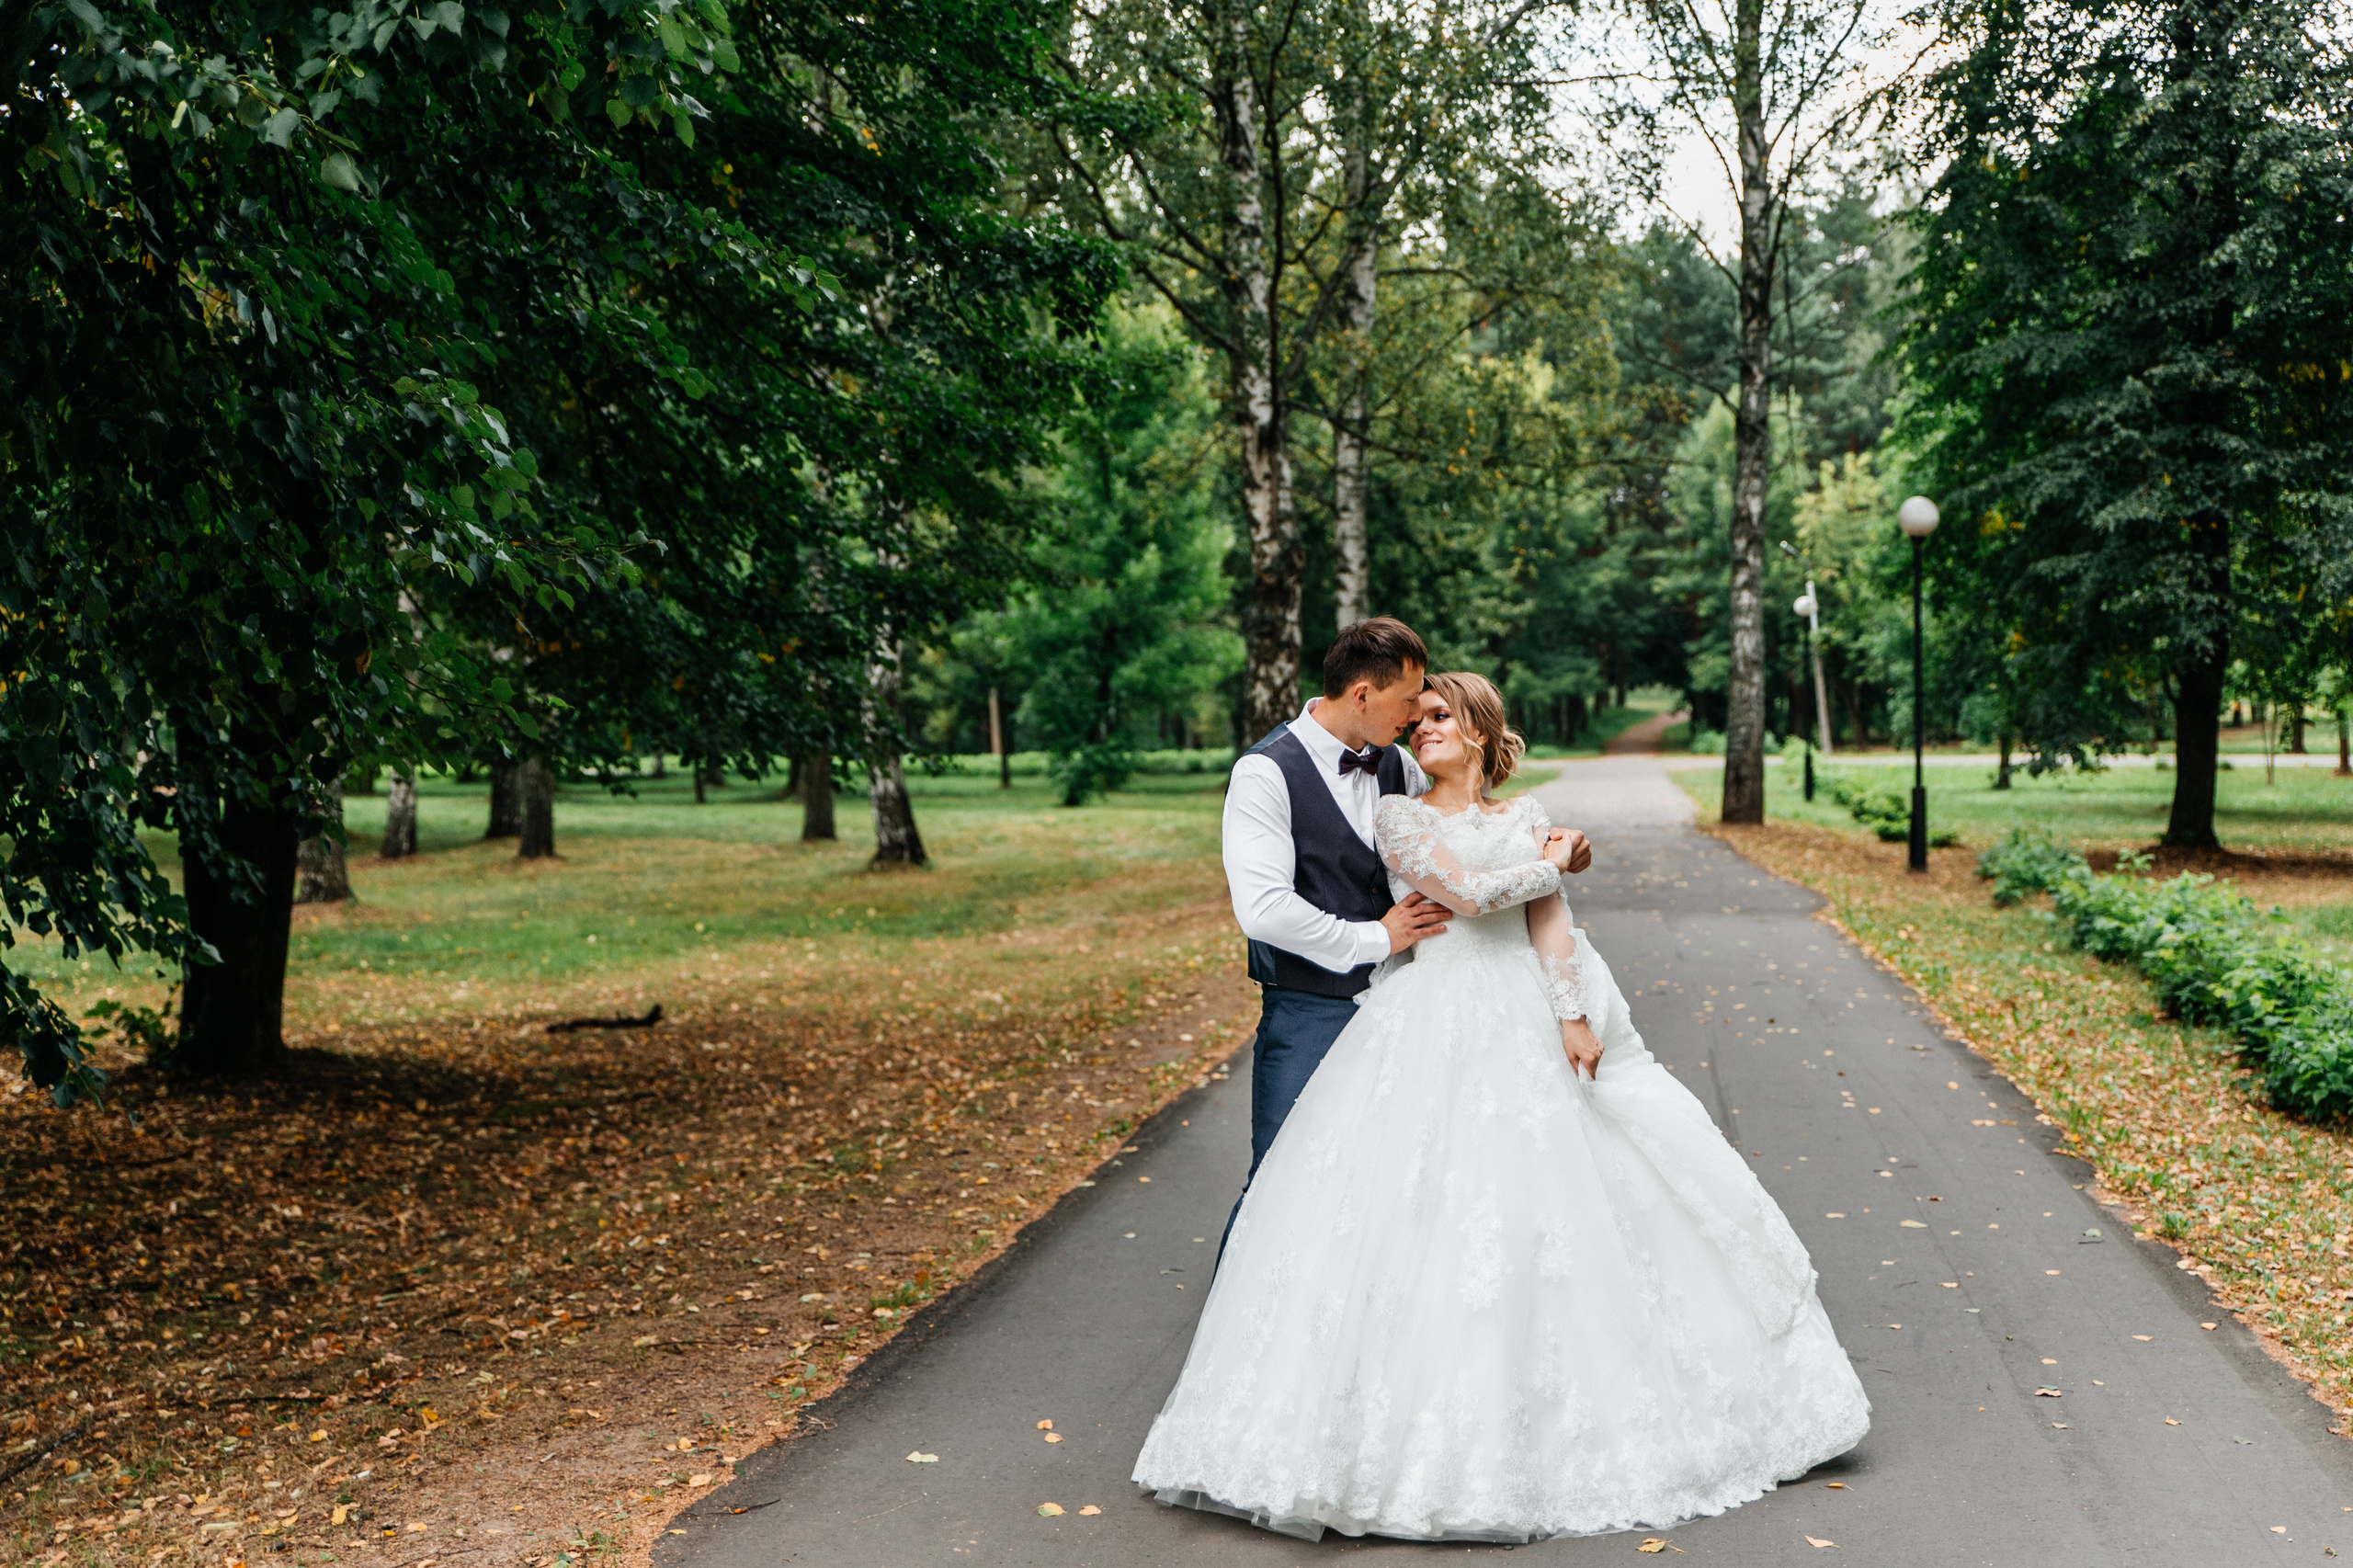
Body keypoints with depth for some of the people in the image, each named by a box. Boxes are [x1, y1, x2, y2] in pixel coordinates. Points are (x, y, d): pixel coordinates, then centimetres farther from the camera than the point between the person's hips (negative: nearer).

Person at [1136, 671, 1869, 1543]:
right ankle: (1436, 1427, -4)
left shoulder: (1525, 818, 13)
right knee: (1427, 1211, -10)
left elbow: (1550, 923, 3)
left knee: (1542, 1199, -1)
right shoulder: (1398, 816, 5)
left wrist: (1573, 1018, -9)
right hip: (1433, 1029, -2)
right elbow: (1465, 892, -8)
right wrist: (1558, 860, 4)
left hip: (1528, 1027, 3)